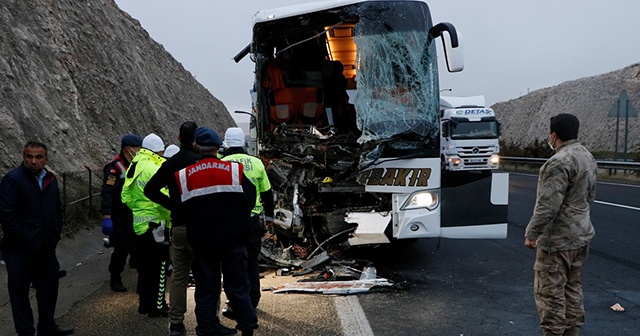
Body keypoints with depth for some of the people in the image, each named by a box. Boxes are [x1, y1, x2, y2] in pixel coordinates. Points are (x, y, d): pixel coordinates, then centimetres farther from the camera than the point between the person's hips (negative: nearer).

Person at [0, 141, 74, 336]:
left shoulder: (51, 179, 8)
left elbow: (58, 209, 17)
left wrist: (55, 235, 6)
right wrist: (27, 239, -17)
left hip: (46, 248, 7)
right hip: (20, 251, -7)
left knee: (49, 287, 17)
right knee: (19, 292, 4)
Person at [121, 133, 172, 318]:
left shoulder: (134, 167, 9)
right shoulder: (153, 169, -18)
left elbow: (126, 196, 14)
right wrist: (169, 214, -11)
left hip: (139, 223, 9)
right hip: (156, 223, -9)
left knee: (144, 265, 17)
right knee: (158, 267, 1)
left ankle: (144, 302, 27)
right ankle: (157, 305, 7)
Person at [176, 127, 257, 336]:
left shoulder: (183, 176, -5)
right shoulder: (235, 170, -8)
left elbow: (179, 209, 1)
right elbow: (250, 201, -5)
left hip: (202, 241, 0)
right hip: (233, 240, 0)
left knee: (206, 290, 10)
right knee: (238, 287, 11)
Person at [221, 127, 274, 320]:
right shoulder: (256, 163, 2)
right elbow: (267, 192, 9)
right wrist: (269, 216, 22)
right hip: (252, 220, 2)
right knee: (252, 262, 13)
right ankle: (252, 302, 22)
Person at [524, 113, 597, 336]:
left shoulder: (560, 162, -21)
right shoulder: (587, 157, 11)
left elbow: (548, 204, -24)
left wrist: (532, 233, -16)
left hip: (558, 239, -10)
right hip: (581, 235, 10)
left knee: (550, 292, -2)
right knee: (572, 288, 18)